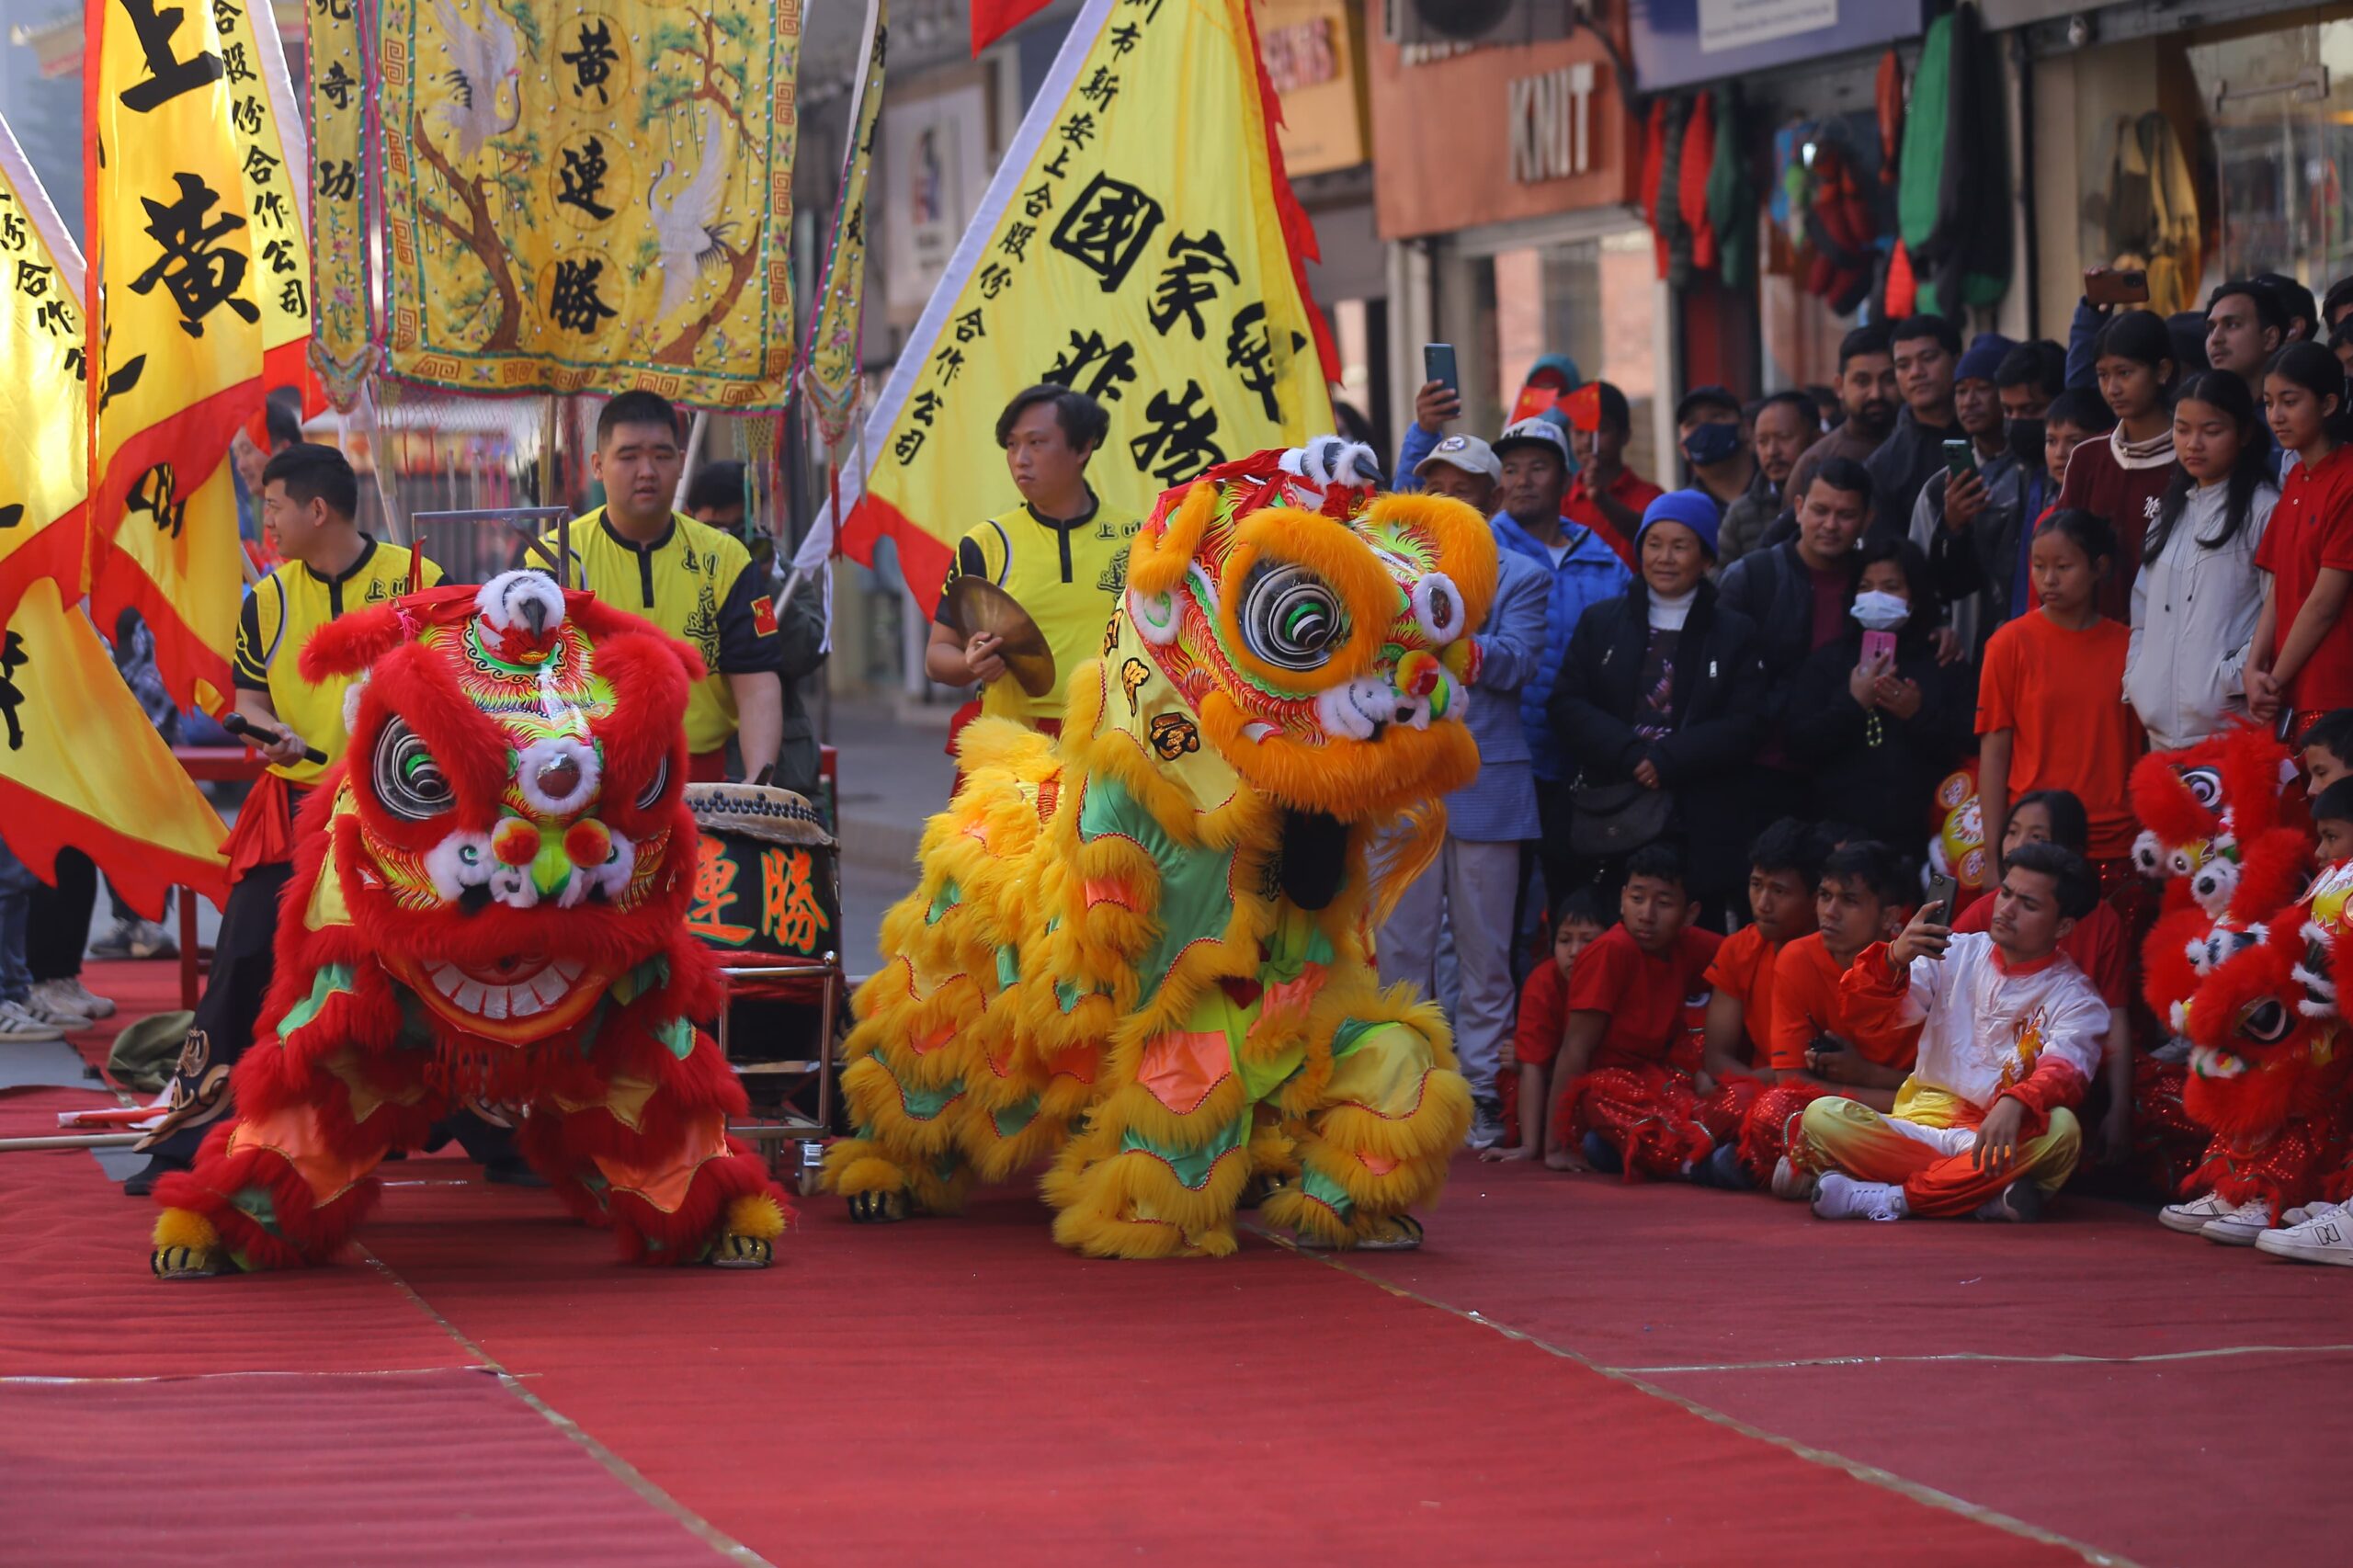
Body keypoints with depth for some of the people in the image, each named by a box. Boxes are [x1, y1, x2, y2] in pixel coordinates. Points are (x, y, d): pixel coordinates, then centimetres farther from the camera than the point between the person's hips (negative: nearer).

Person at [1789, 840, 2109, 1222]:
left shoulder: (2076, 1000, 2)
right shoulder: (1958, 955, 14)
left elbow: (2062, 1072, -18)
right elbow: (1874, 1010, 5)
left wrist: (2015, 1105, -41)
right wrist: (1894, 960, -18)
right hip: (1922, 1124, 3)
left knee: (2060, 1128, -36)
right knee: (1821, 1116, -25)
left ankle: (1891, 1199, -34)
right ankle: (1985, 1197, -32)